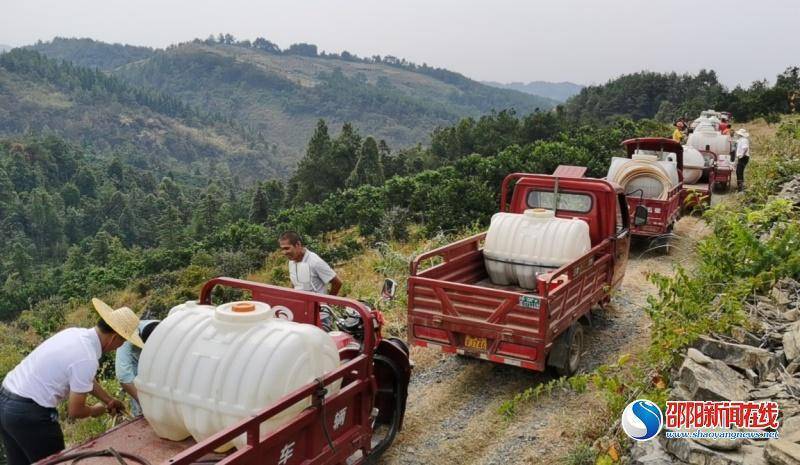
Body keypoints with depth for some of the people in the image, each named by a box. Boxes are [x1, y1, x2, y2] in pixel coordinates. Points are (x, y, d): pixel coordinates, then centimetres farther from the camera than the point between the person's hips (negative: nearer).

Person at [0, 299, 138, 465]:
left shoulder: (76, 333, 4)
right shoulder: (87, 359, -22)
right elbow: (75, 411, -12)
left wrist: (109, 401, 24)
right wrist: (95, 410, 8)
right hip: (29, 413, -9)